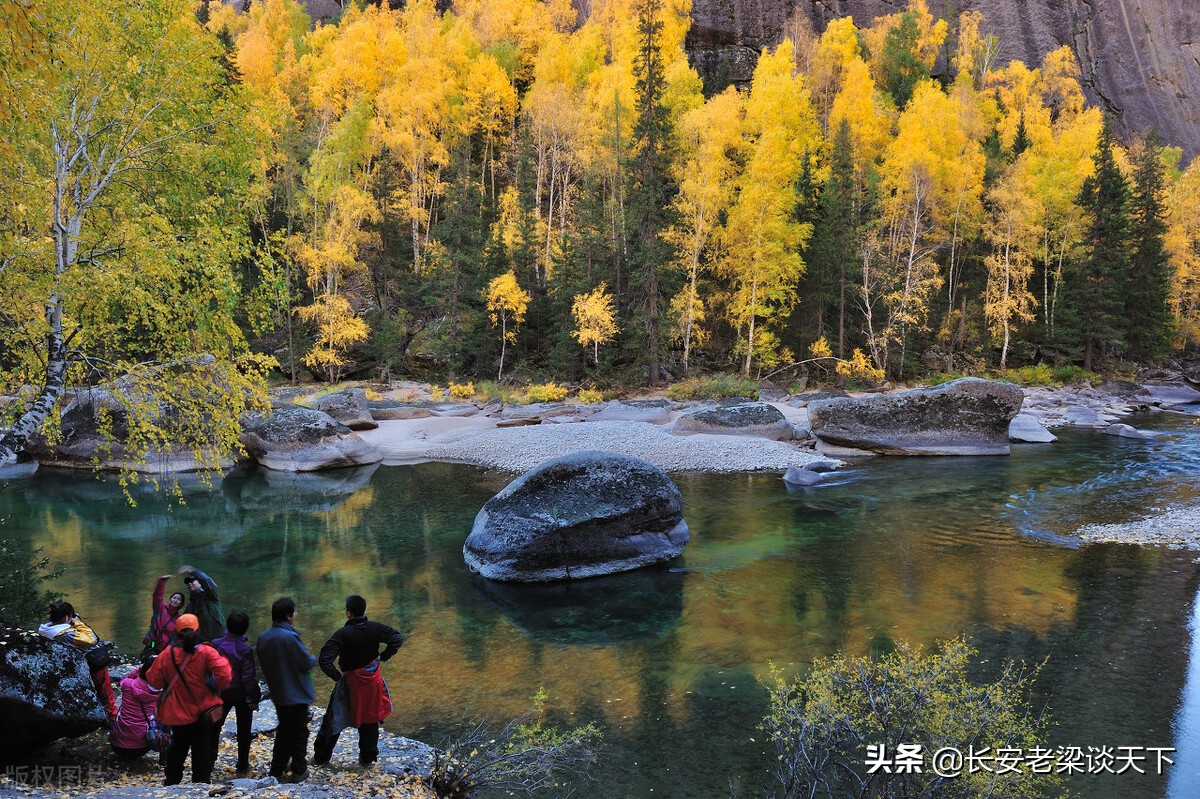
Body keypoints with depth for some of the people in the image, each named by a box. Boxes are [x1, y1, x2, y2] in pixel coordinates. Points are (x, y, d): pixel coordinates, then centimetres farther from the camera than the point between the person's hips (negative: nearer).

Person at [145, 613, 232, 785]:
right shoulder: (206, 653, -16)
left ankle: (171, 781, 33)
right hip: (204, 711, -2)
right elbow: (223, 675, -23)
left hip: (177, 713, 3)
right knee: (203, 749, 9)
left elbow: (154, 681, -2)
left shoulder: (167, 655, -10)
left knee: (178, 746, 23)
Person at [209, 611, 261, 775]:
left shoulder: (215, 645, -10)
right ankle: (243, 766, 16)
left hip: (221, 692, 3)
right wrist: (254, 698, -7)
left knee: (215, 727, 16)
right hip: (241, 694, -2)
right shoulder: (245, 650, -20)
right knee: (243, 730, 10)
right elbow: (249, 677, -16)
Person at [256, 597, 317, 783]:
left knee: (283, 730, 22)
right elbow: (306, 663, -18)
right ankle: (298, 771, 16)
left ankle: (277, 769, 27)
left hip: (277, 693, 7)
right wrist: (314, 659, 4)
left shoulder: (263, 637, -3)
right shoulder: (291, 637, -25)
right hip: (296, 694, -7)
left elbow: (263, 663, 8)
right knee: (299, 732, 8)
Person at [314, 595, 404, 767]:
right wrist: (383, 656, 1)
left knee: (334, 719, 12)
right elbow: (398, 638, -3)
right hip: (372, 680, 3)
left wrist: (337, 676, -13)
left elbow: (324, 659, -27)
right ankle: (367, 758, 22)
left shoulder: (342, 634, -20)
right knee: (370, 719, 15)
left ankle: (321, 756, 21)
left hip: (350, 682, -3)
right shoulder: (375, 628, -8)